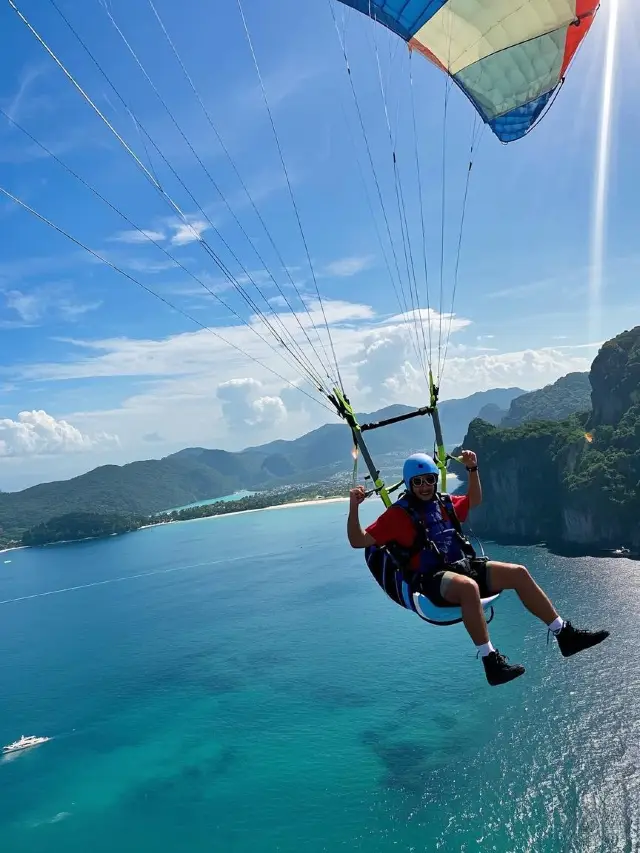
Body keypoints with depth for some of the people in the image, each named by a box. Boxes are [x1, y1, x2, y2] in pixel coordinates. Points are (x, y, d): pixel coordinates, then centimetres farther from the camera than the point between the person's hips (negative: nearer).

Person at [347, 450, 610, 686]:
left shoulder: (445, 503, 17)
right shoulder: (399, 513, -1)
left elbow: (475, 500, 37)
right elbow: (358, 541, -7)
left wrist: (472, 469, 25)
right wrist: (353, 506, -21)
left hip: (465, 565, 7)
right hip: (432, 579, -7)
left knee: (518, 572, -7)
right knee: (468, 586, -40)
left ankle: (565, 634, 4)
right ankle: (491, 662, -35)